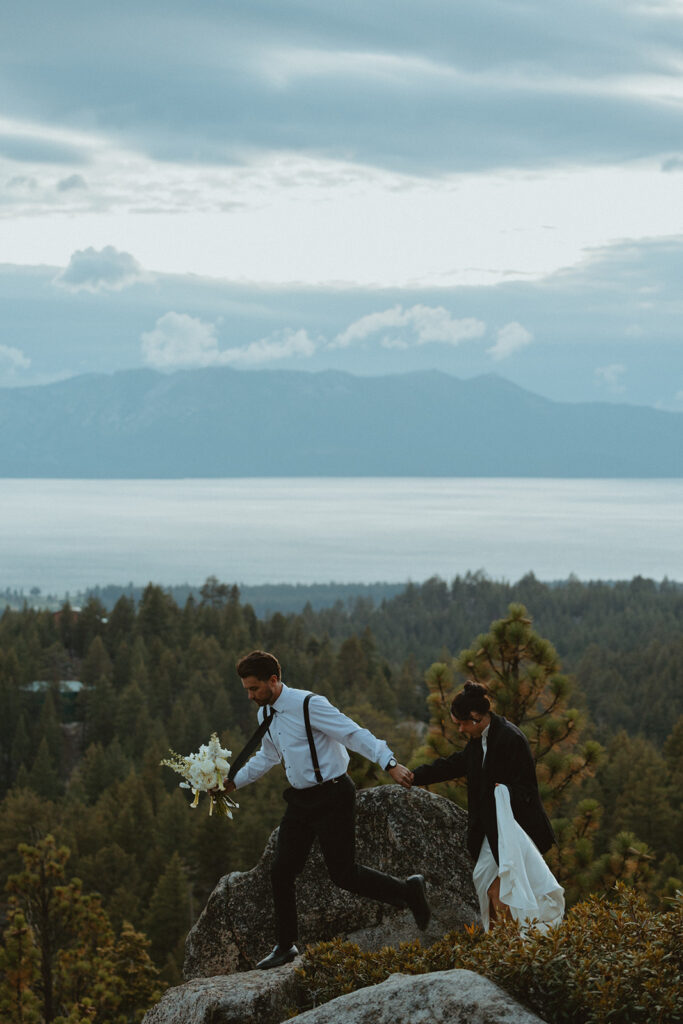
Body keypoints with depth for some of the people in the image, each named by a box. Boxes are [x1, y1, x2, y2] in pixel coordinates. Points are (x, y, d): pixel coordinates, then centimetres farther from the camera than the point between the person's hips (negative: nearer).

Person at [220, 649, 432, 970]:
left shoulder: (309, 705, -19)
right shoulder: (265, 713, 7)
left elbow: (355, 734, -21)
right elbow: (267, 756, 26)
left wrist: (390, 764, -31)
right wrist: (234, 781, 21)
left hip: (332, 796, -8)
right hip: (300, 800, 8)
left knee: (343, 873, -7)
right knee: (281, 871, 5)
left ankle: (408, 890, 15)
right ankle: (285, 946, 18)